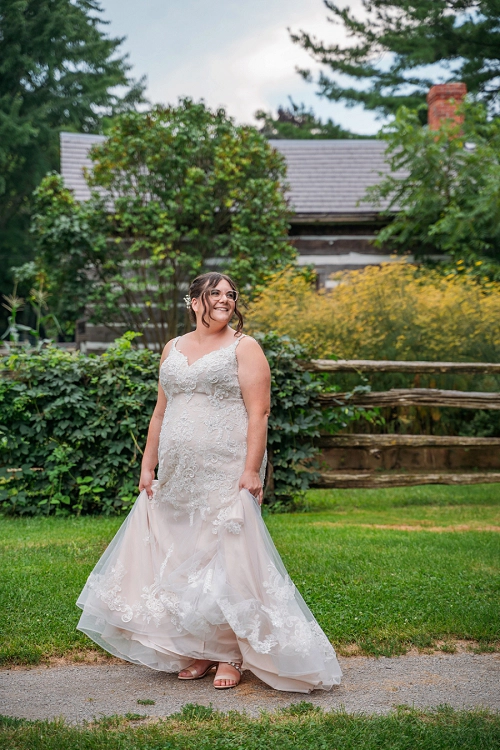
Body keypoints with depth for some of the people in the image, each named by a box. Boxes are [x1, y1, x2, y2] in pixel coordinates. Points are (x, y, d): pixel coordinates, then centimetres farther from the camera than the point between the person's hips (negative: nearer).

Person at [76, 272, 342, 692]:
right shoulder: (173, 349, 16)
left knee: (227, 559, -7)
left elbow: (258, 413, -7)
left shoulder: (243, 348, 0)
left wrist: (251, 470, -16)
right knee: (183, 561, 6)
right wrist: (148, 467, 13)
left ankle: (232, 656, 2)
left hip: (226, 475, -5)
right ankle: (197, 650, 16)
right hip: (178, 476, 5)